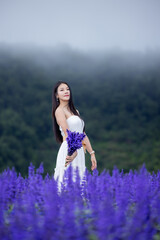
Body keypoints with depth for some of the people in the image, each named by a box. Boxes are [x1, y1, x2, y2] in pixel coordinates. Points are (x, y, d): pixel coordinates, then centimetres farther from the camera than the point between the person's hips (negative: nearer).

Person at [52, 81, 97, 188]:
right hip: (69, 150, -8)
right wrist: (74, 151, -25)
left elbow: (83, 134, 18)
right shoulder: (59, 111, -3)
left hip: (79, 151, 8)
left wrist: (92, 153, 12)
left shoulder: (75, 111, 21)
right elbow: (67, 133, -15)